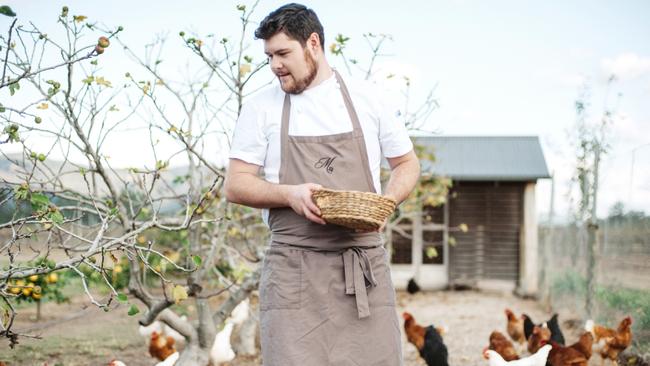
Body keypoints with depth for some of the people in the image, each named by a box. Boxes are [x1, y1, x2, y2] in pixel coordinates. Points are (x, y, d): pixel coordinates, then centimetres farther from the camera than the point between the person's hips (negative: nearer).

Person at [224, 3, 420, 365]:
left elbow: (408, 164, 15)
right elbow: (236, 185, 5)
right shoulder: (261, 108, 7)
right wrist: (290, 194, -14)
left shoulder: (368, 100, 8)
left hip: (365, 265, 1)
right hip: (294, 268, -1)